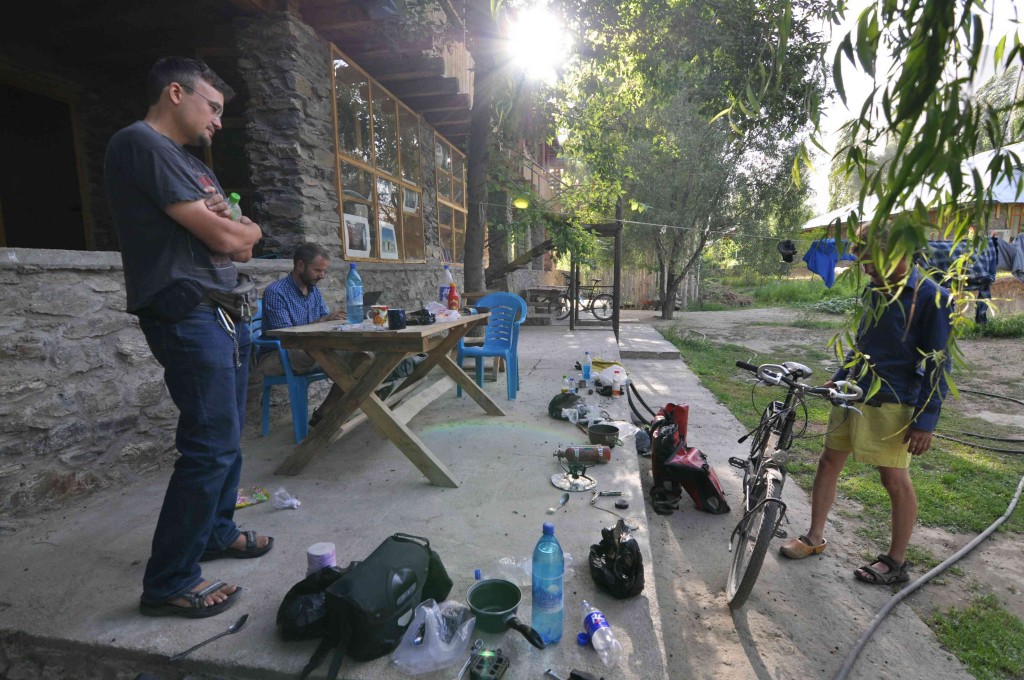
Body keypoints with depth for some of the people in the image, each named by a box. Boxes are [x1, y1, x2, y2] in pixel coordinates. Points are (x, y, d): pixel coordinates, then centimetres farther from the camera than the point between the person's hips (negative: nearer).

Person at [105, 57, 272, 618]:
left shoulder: (191, 164, 22)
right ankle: (168, 583, 4)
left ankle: (216, 531, 31)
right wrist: (249, 228, 5)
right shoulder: (140, 143, -9)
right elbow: (225, 237, -16)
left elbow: (242, 248, 20)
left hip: (222, 314, 10)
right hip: (188, 315, -10)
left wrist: (231, 230, -1)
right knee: (211, 445, -9)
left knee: (225, 436, 15)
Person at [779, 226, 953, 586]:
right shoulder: (875, 291, 9)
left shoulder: (931, 297, -12)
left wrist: (926, 421, -15)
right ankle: (814, 538, 25)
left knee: (895, 479, 4)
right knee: (828, 463, 11)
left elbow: (937, 365, -13)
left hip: (891, 404, -7)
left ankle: (896, 562, 23)